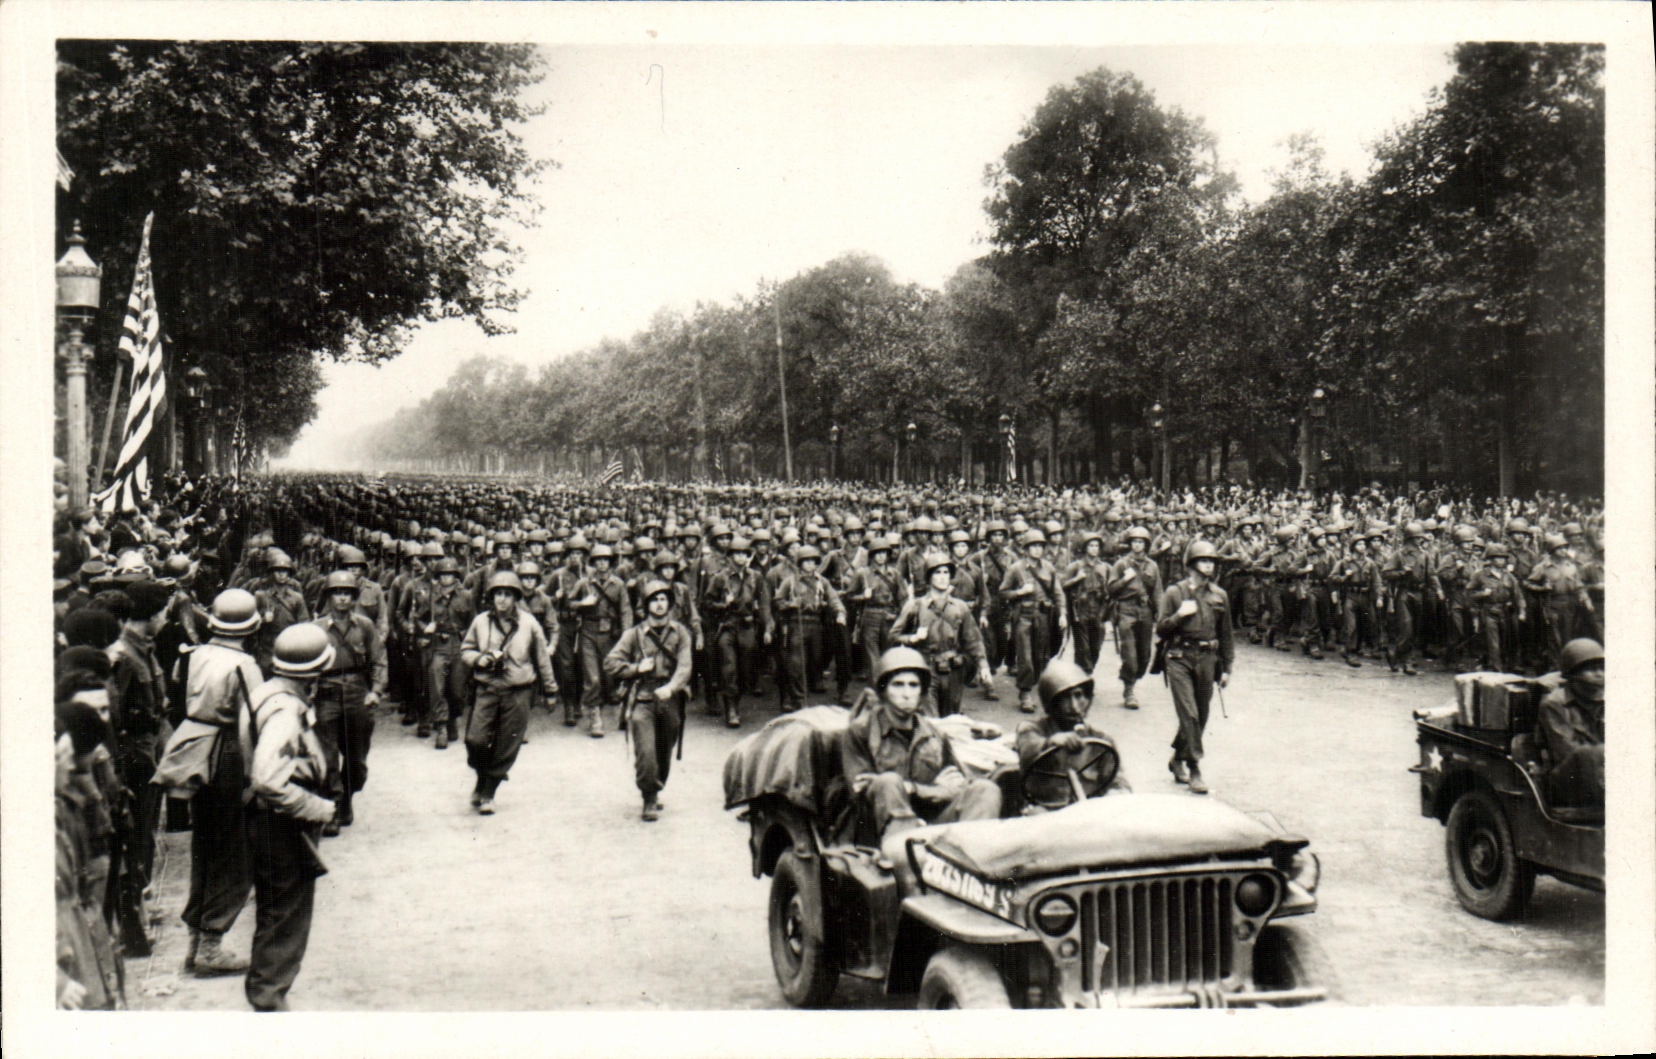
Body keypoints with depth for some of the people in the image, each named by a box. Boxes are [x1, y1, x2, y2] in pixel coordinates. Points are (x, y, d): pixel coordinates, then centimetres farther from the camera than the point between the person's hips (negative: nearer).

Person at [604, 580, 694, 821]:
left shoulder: (680, 632, 5)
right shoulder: (634, 634, 3)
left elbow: (684, 666, -7)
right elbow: (610, 663, 3)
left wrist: (670, 687, -24)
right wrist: (636, 668, -10)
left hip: (670, 700, 2)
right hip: (643, 699, -2)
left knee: (665, 753, 12)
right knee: (645, 752, -14)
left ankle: (656, 790, 36)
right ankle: (649, 801, -2)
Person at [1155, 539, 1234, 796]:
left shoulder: (1219, 596, 10)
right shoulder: (1174, 592, 2)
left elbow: (1225, 635, 16)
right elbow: (1161, 629, 2)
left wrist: (1226, 668, 14)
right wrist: (1179, 614, -14)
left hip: (1207, 659, 4)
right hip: (1179, 658, -4)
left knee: (1200, 716, 8)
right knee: (1189, 714, -12)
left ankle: (1178, 760, 27)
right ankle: (1194, 770, -9)